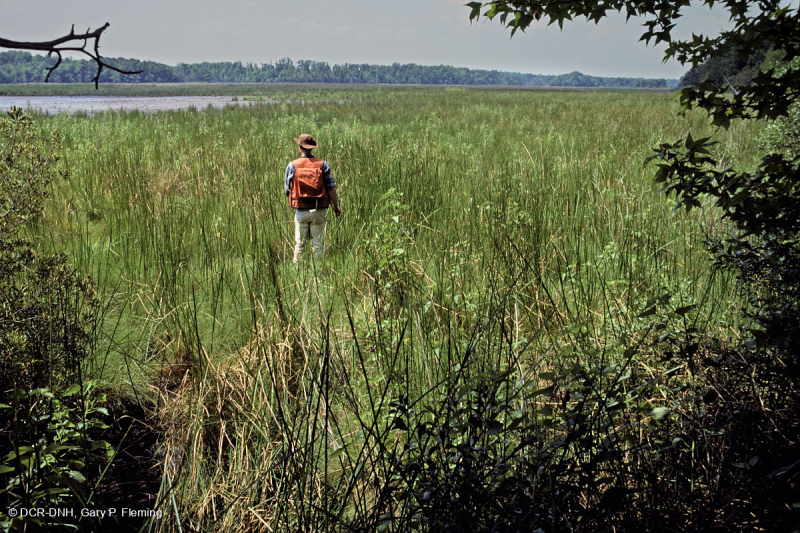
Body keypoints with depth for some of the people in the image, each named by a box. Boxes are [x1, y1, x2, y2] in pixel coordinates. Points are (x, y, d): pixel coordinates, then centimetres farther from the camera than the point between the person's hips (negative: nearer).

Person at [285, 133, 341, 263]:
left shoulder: (292, 165, -2)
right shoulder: (323, 164, -3)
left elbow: (287, 190, 3)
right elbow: (331, 189, -4)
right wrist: (336, 207, 7)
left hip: (300, 210, 0)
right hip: (319, 210, 0)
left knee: (299, 243, 12)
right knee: (318, 243, 7)